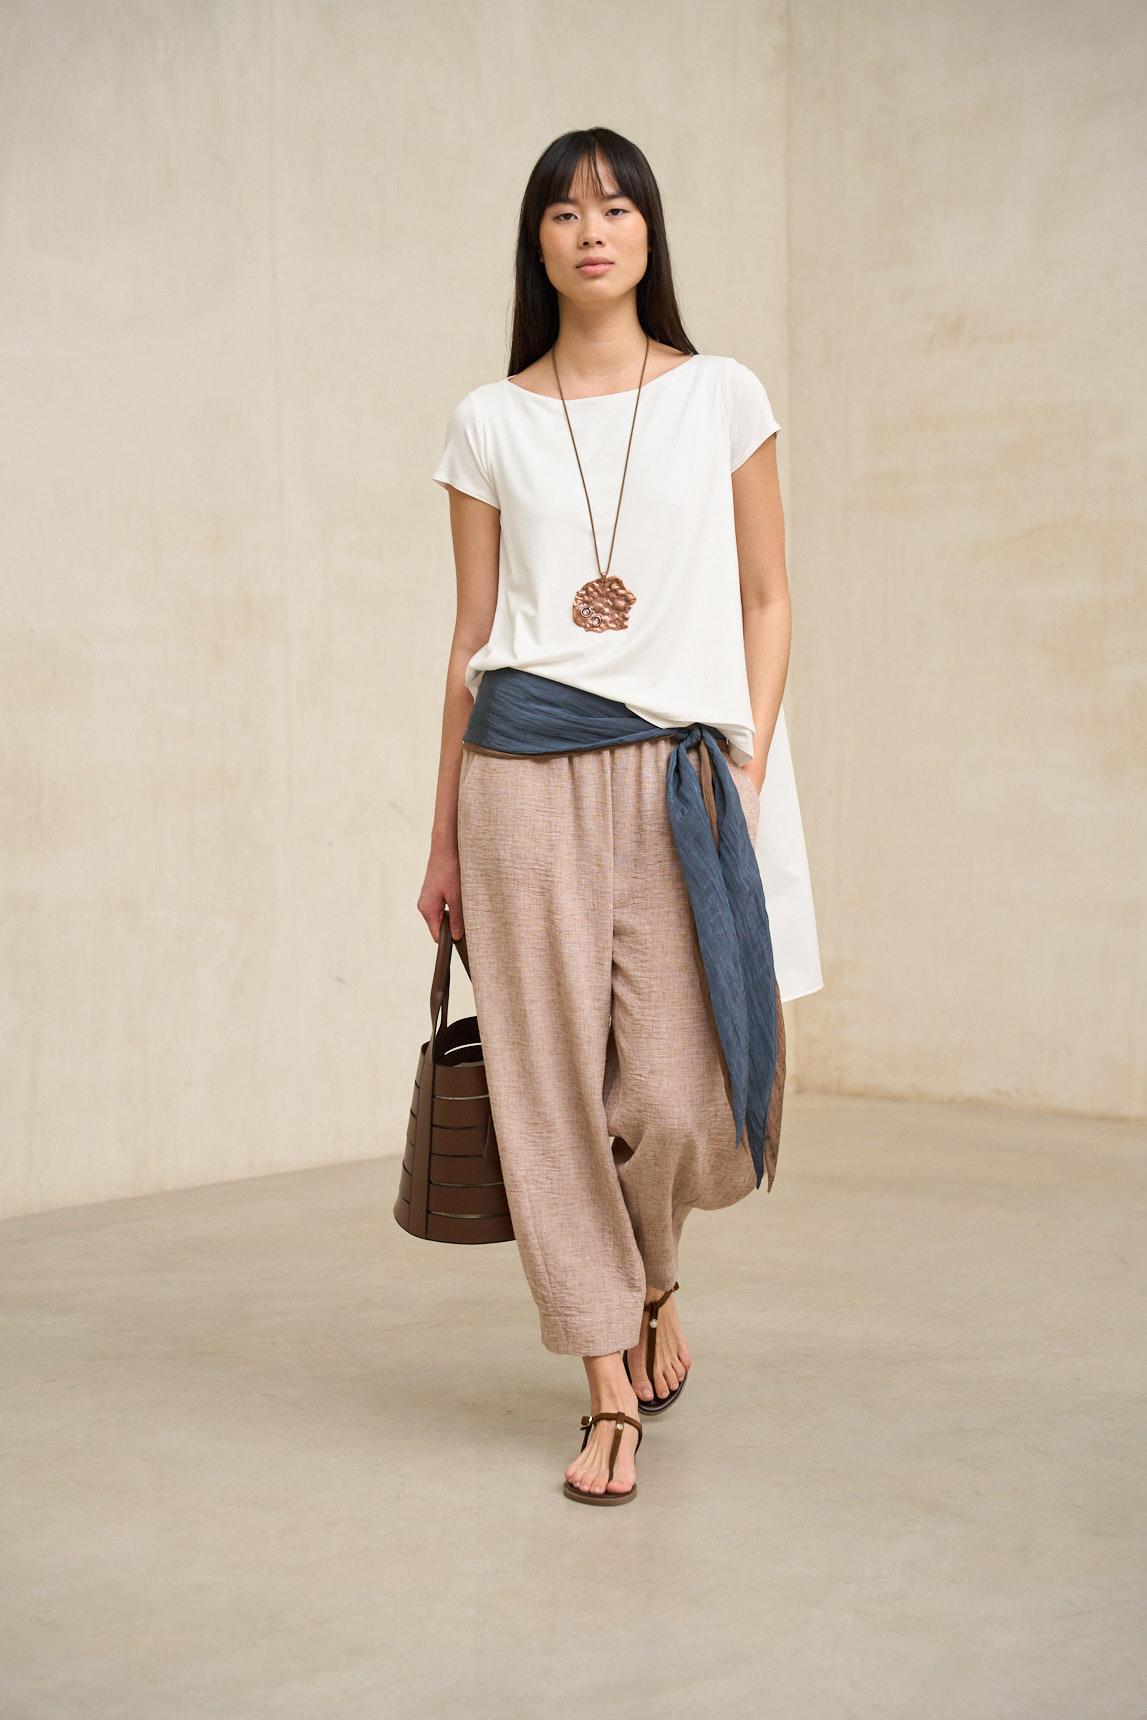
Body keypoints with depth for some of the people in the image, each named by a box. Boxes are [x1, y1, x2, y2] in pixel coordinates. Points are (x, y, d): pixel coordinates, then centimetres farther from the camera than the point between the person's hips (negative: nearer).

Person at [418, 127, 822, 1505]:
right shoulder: (489, 424, 9)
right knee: (552, 1085, -1)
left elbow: (766, 601, 10)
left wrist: (749, 765, -2)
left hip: (680, 773, -1)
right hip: (526, 774, 1)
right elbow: (471, 637, 11)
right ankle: (611, 1388, 13)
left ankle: (650, 1280, 29)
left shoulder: (723, 398, 7)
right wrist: (445, 836, 10)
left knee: (679, 1098, -5)